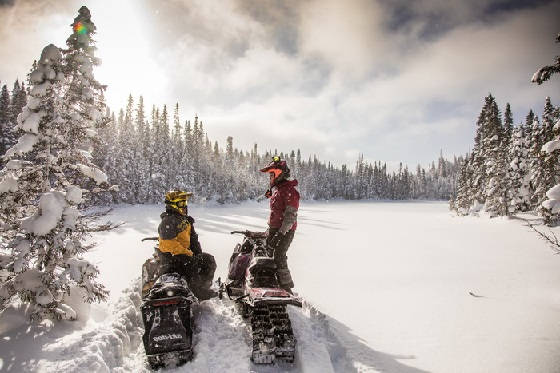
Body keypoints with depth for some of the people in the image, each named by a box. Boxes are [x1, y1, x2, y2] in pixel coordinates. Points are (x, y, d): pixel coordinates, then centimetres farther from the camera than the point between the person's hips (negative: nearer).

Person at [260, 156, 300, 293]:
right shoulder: (276, 189, 15)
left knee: (279, 258, -13)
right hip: (274, 229, 10)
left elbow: (291, 216, -21)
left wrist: (280, 234, -25)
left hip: (285, 231, -10)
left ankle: (287, 288, -3)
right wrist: (270, 231, 23)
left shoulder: (289, 191, -16)